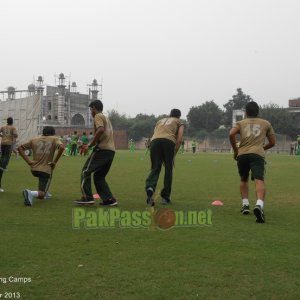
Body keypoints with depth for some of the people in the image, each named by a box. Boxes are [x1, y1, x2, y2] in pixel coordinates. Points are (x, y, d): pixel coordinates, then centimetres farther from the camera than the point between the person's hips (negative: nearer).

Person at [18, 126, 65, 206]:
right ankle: (30, 193, -32)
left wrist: (29, 161, 6)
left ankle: (45, 192, 36)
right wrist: (54, 162, -9)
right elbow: (61, 147, -16)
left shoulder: (34, 140, 14)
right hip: (46, 170, -5)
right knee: (41, 195, -3)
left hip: (34, 169, 5)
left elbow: (20, 148, 11)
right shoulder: (54, 139, 4)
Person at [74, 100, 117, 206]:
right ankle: (109, 199, 6)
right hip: (111, 150, 9)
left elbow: (101, 130, -20)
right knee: (99, 176, 14)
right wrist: (89, 145, 22)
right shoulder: (106, 118, 27)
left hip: (102, 149, -9)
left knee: (86, 171, -2)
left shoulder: (98, 116, -1)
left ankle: (87, 198, -8)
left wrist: (91, 144, -14)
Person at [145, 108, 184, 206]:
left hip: (154, 141, 3)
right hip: (168, 141, -3)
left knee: (155, 168, 4)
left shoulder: (160, 120, 37)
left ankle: (150, 187, -25)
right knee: (168, 170, 9)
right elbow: (179, 139, 9)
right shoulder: (179, 123, 26)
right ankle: (165, 197, 12)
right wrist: (173, 155, 14)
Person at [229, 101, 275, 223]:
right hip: (258, 154, -2)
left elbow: (231, 134, -2)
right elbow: (272, 142, 22)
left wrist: (235, 150, 8)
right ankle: (259, 205, -38)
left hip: (242, 154, 2)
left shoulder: (240, 123, 19)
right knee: (259, 181, -15)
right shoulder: (266, 123, 21)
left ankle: (245, 204, 15)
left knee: (243, 180, 23)